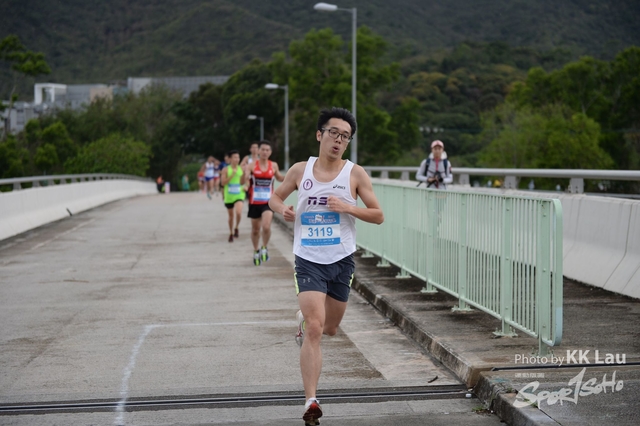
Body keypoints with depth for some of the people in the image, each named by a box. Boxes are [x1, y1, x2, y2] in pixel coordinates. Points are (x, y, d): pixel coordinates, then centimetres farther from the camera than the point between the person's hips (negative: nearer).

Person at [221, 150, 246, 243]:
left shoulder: (241, 169, 1)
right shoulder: (225, 170, -4)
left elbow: (242, 182, -3)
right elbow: (223, 183, -11)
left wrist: (244, 173, -18)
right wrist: (232, 175, -19)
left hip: (239, 195, 0)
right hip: (229, 196, 0)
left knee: (238, 212, -22)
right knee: (231, 215, 11)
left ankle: (236, 228, 5)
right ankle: (231, 233, 30)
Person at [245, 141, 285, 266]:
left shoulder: (274, 166, 0)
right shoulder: (252, 166, -8)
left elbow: (279, 178, 19)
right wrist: (245, 175, -38)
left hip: (268, 202, 0)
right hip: (254, 202, 0)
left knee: (266, 227, -19)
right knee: (255, 229, 12)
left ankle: (264, 248, 7)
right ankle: (256, 251, 36)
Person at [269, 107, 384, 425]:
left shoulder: (355, 174, -3)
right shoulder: (300, 171, 0)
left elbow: (378, 216, -1)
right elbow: (275, 197, 15)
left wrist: (348, 207, -18)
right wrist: (282, 209, -8)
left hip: (342, 261, 2)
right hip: (309, 261, -2)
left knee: (329, 329, 16)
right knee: (314, 330, -15)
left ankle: (304, 319, 53)